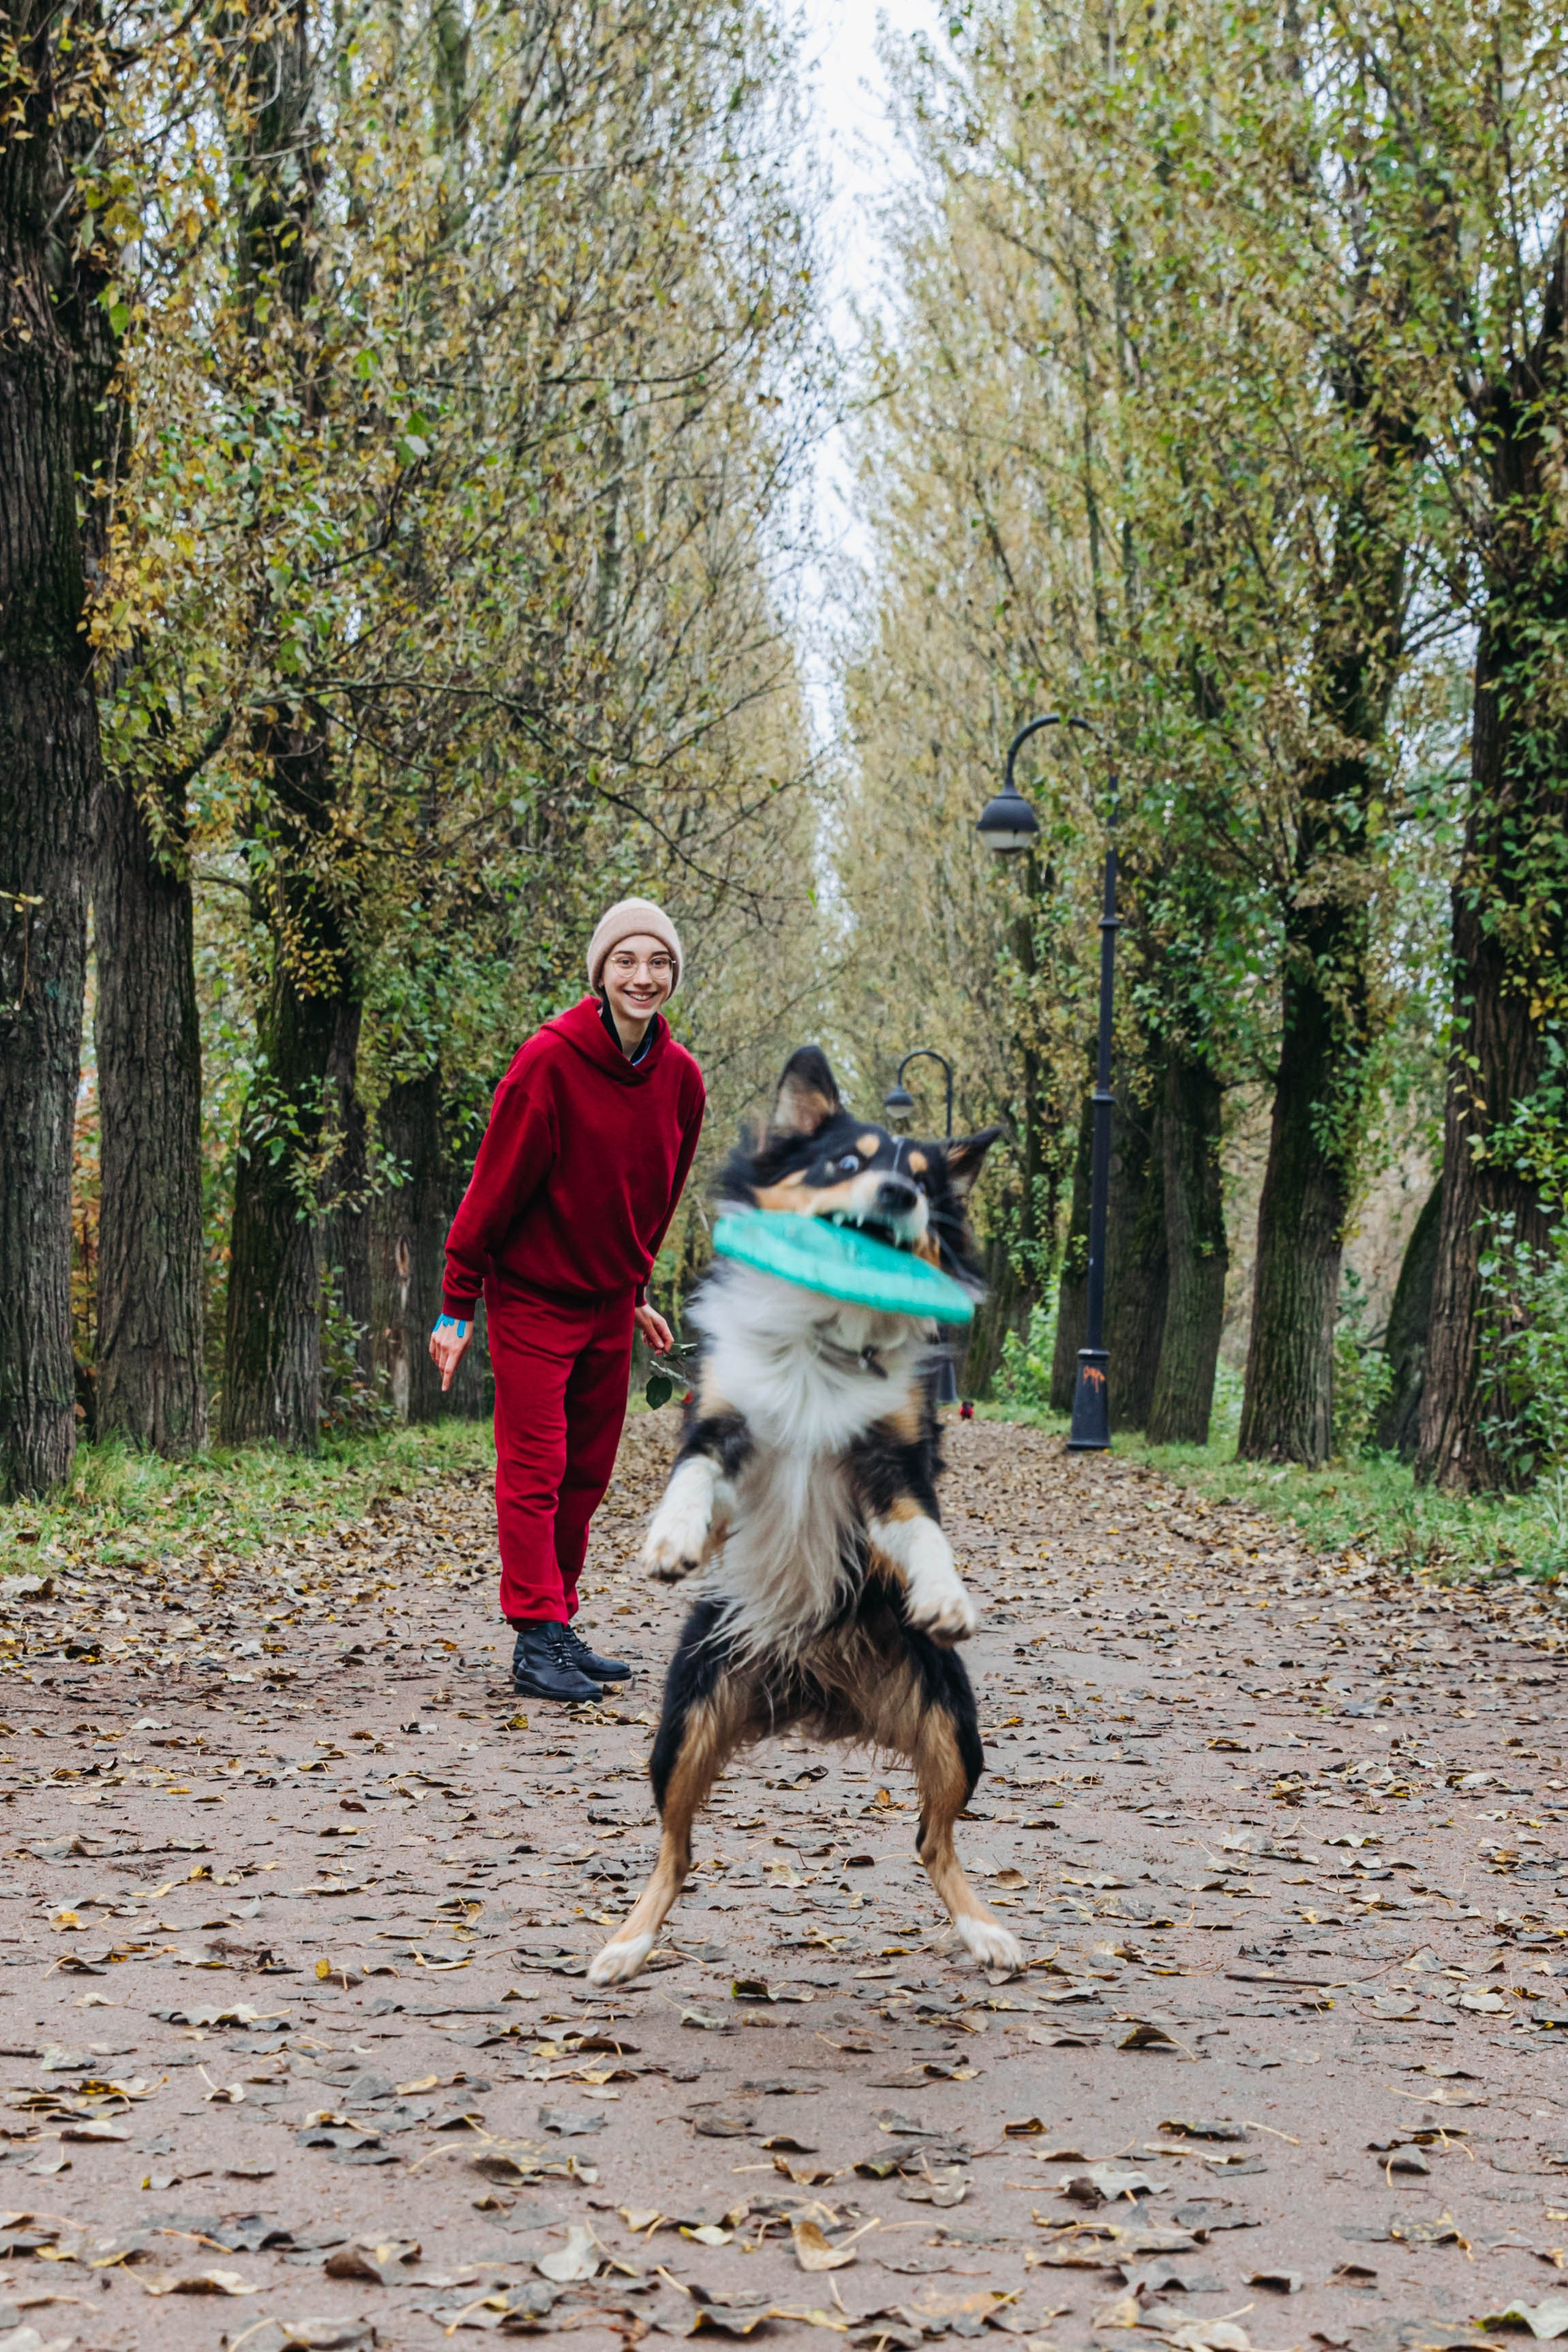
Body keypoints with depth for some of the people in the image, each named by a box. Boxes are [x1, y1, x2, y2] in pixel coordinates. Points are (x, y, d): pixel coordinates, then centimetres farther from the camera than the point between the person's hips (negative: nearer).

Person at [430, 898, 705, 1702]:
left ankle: (560, 1627, 17)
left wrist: (636, 1290, 16)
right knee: (534, 1469, -7)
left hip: (608, 1300, 6)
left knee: (585, 1475, 9)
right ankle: (536, 1641, -8)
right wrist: (457, 1306, -14)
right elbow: (495, 1184, -15)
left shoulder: (679, 1077, -1)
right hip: (531, 1296, -6)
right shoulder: (549, 1060, -18)